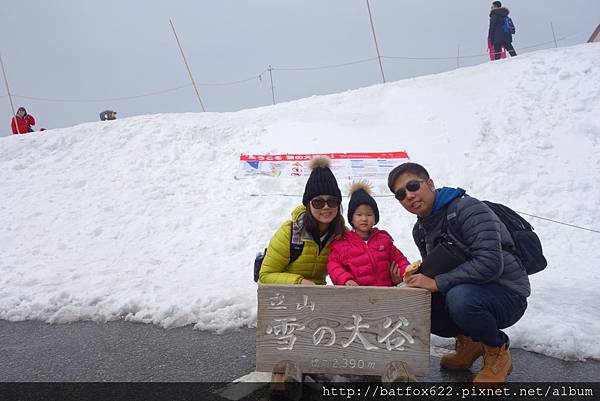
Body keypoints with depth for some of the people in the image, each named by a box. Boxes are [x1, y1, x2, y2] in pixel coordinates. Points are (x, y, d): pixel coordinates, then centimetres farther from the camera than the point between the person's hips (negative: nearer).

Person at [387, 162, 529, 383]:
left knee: (460, 297, -38)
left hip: (506, 294, -7)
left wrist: (437, 283, -29)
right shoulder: (420, 230, 6)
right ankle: (469, 340, 12)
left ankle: (498, 351, -6)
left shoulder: (469, 209, -20)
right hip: (461, 290, 7)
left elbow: (490, 263, -30)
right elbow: (434, 270, 11)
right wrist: (418, 278, -12)